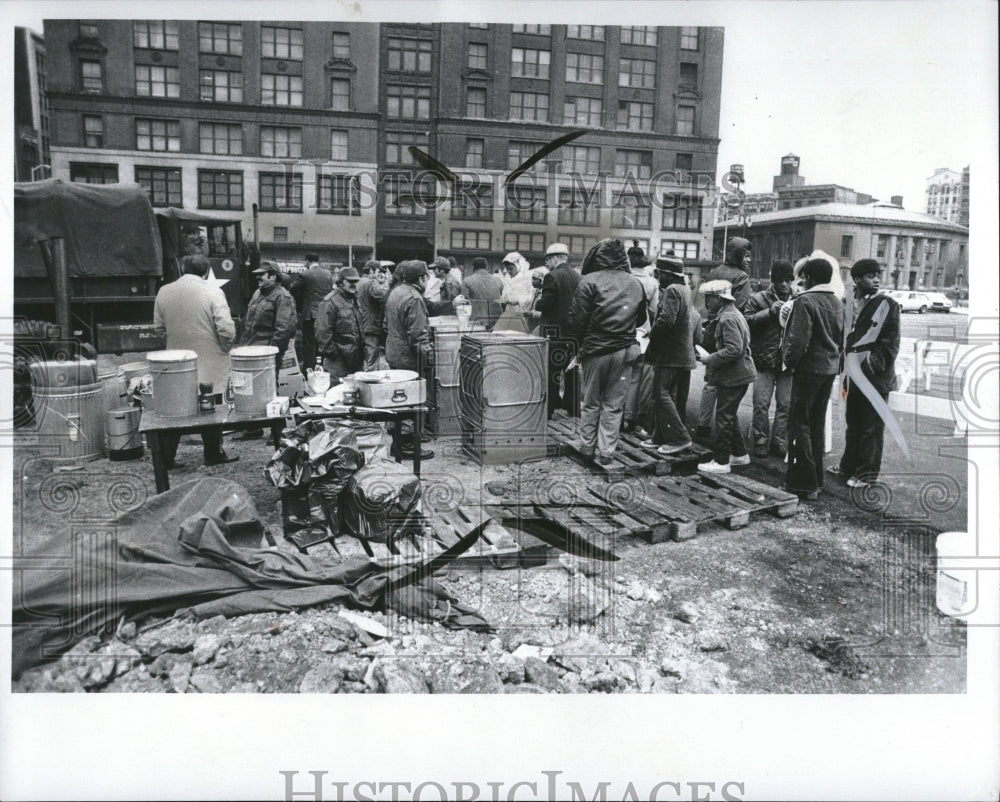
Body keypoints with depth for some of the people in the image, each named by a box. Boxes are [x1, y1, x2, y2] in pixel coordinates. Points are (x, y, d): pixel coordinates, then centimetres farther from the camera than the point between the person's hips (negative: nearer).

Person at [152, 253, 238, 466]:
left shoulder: (164, 292, 2)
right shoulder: (213, 292, -13)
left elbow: (159, 328, 9)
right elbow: (226, 329, -18)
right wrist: (224, 349, 0)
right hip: (209, 362, -4)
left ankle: (166, 457, 15)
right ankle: (213, 455, 19)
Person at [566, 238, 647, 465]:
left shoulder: (589, 281, -7)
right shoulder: (635, 283, 6)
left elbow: (577, 319, -8)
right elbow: (641, 318, 16)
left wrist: (580, 343, 6)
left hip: (595, 350, -2)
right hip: (624, 350, 3)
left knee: (591, 403, 10)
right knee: (613, 405, 7)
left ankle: (587, 448, 17)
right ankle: (605, 452, 9)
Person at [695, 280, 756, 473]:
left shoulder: (728, 318, -18)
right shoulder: (733, 314, 15)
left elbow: (734, 349, -26)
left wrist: (710, 359, -17)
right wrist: (707, 353, 12)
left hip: (732, 377, -10)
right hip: (739, 374, 10)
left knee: (723, 418, -4)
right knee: (730, 416, 19)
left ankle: (721, 462, 3)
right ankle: (740, 453, 29)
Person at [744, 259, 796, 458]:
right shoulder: (759, 299, 3)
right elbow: (747, 320, -9)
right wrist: (770, 311, -18)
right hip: (765, 360, -2)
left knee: (786, 405, 5)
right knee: (761, 404, 0)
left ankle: (780, 443, 15)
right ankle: (760, 442, 11)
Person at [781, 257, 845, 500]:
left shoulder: (805, 301, -15)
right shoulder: (837, 303, 12)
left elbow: (799, 340, -21)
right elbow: (842, 338, 17)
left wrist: (789, 361, -6)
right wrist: (838, 362, 21)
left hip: (809, 368, -8)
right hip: (830, 369, 8)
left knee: (800, 424, -2)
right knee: (818, 423, 16)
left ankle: (804, 483, -2)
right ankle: (816, 480, 23)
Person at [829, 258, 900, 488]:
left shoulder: (887, 305, -7)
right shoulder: (851, 303, 9)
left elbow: (891, 343, -10)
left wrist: (872, 365, -18)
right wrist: (847, 370, 9)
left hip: (875, 377, -6)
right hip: (854, 375, 6)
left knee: (871, 427, 2)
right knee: (853, 423, 18)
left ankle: (866, 473, 11)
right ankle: (849, 465, 31)